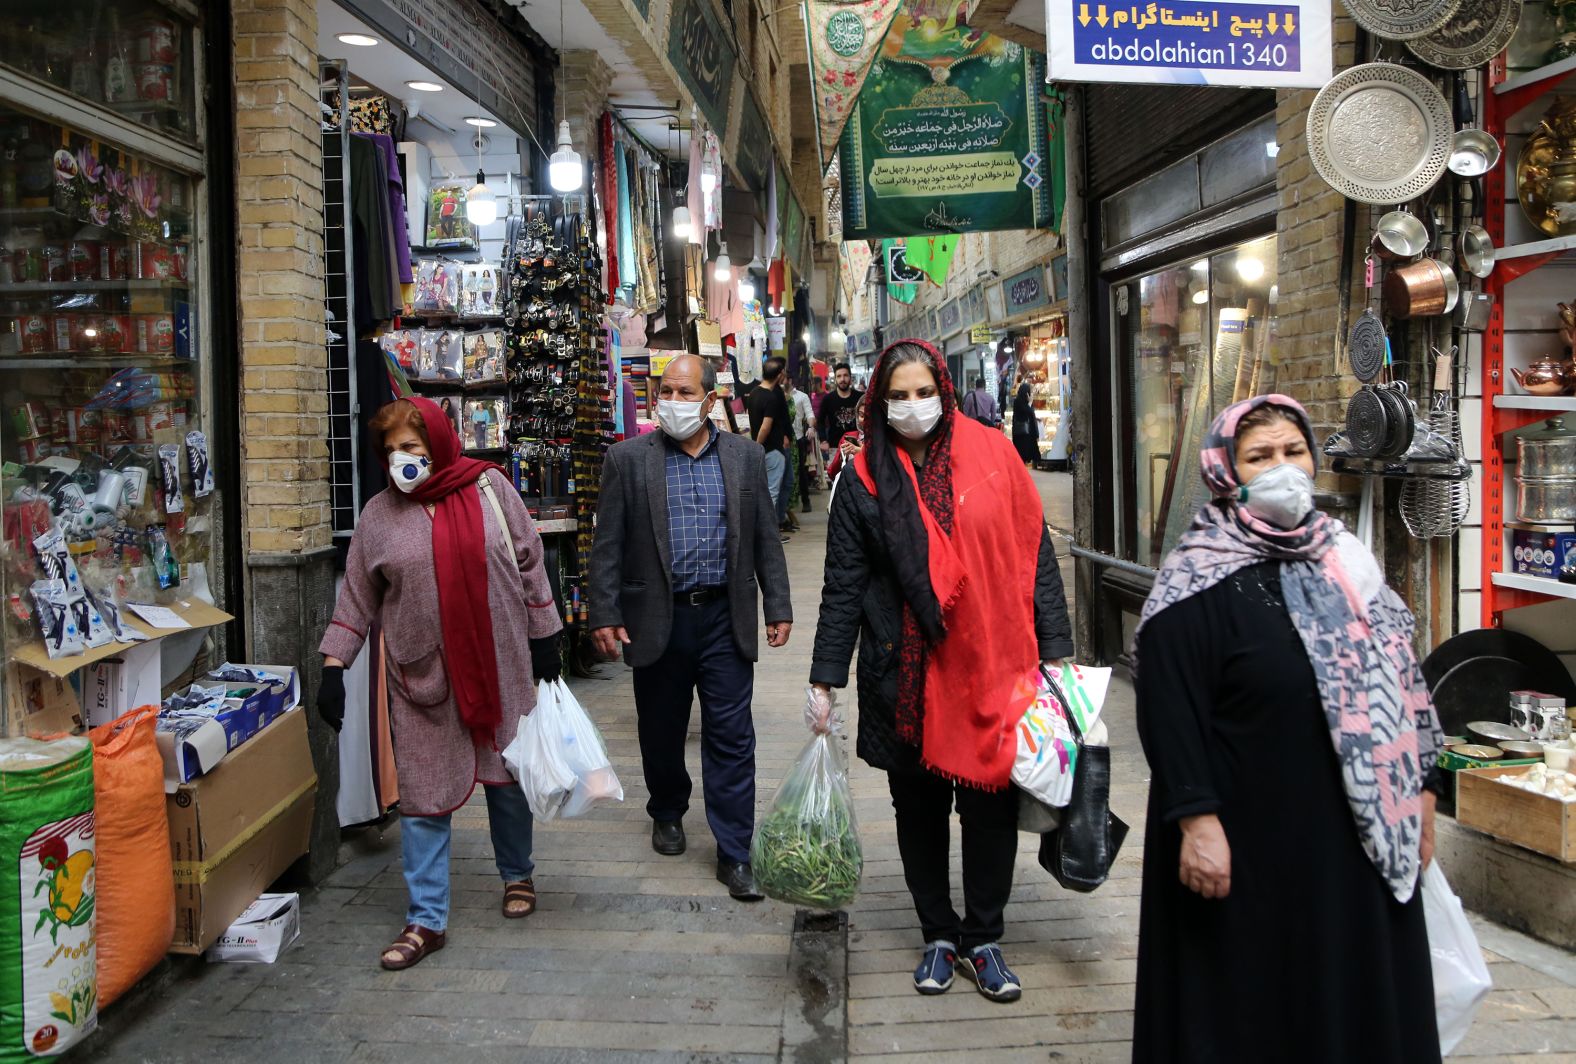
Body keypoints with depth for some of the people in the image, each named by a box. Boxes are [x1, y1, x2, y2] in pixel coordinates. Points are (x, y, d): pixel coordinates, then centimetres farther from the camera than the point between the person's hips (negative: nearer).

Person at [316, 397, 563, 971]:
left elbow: (528, 563, 3)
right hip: (421, 676, 1)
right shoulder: (379, 514, 2)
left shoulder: (489, 489, -3)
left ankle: (517, 875, 37)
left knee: (508, 776, 13)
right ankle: (426, 919, 12)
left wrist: (544, 638, 3)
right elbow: (357, 596, 6)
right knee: (422, 796, 1)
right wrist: (333, 667, 1)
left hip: (499, 667, 0)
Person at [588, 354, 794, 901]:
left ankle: (734, 852, 9)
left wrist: (778, 608, 4)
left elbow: (765, 539, 8)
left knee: (731, 738, 1)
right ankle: (667, 813, 40)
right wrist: (605, 615, -7)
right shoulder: (628, 459, 0)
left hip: (725, 618, 0)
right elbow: (608, 545, -1)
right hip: (658, 619, 0)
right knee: (661, 731, 15)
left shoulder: (745, 456, 5)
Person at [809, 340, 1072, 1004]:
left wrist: (1055, 649, -1)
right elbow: (844, 584, 3)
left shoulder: (990, 453, 0)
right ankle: (938, 935, 30)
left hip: (991, 666, 0)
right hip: (905, 673, 1)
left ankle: (982, 939, 25)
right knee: (918, 805, 11)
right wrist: (825, 679, -1)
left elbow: (1034, 553, 2)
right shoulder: (865, 478, 1)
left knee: (991, 801, 5)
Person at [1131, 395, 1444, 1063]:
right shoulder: (1198, 581, -11)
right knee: (1249, 1008, 7)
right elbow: (1168, 710, -17)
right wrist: (1196, 819, -22)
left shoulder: (1344, 559, 9)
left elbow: (1400, 680, 14)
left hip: (1356, 832, 6)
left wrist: (1419, 788, 13)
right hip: (1251, 838, -6)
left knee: (1355, 993, 16)